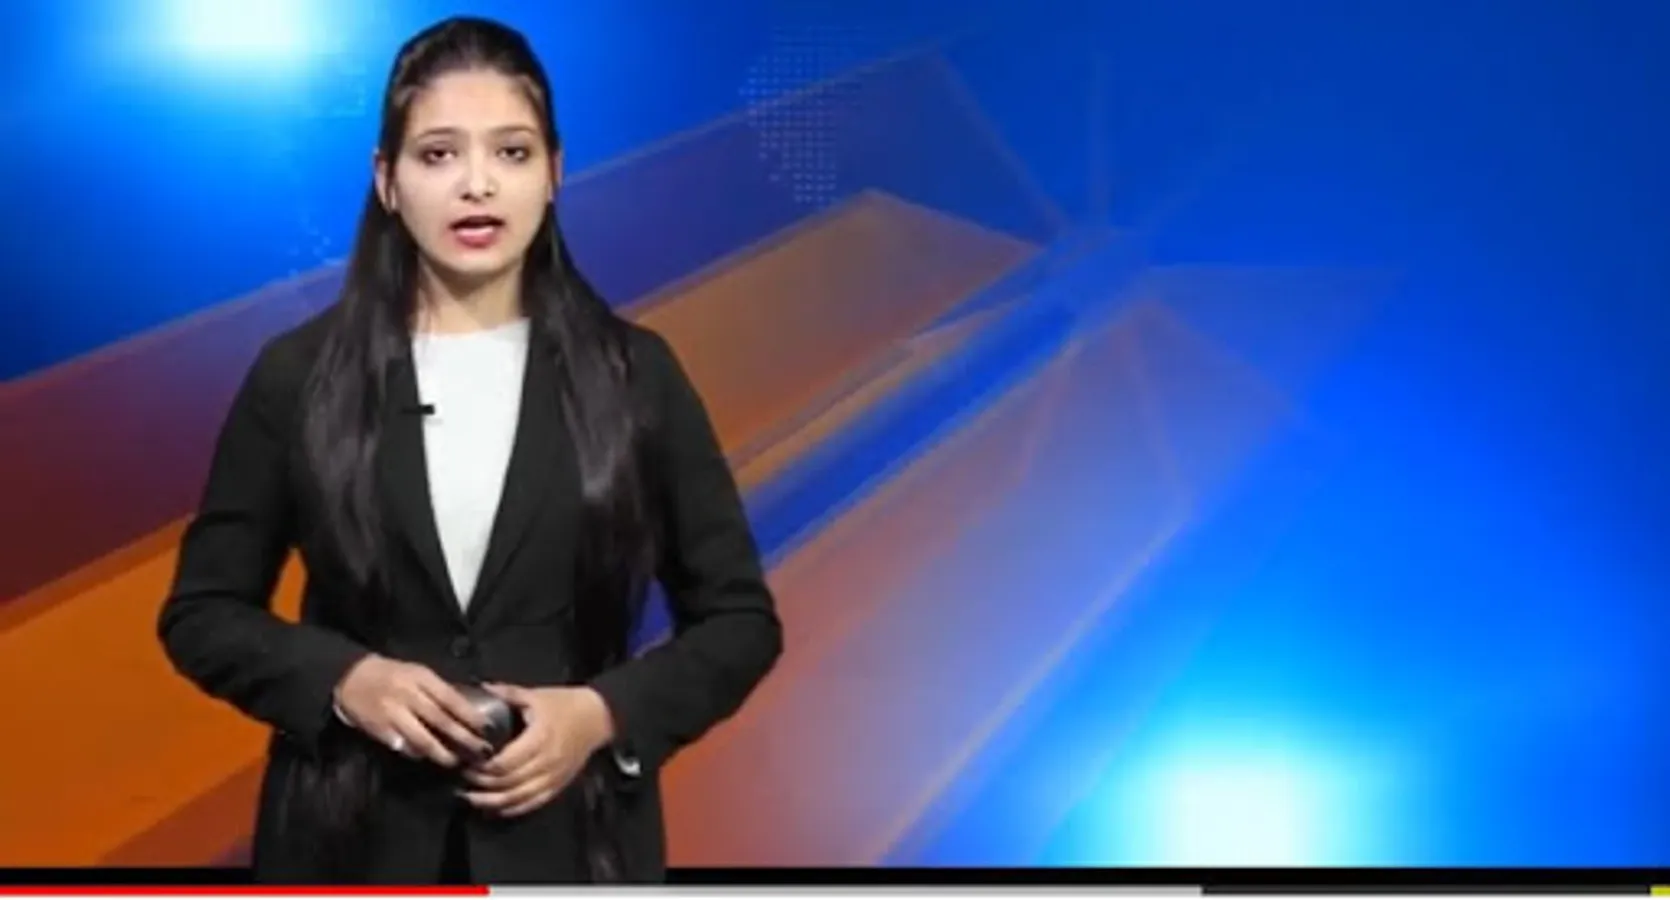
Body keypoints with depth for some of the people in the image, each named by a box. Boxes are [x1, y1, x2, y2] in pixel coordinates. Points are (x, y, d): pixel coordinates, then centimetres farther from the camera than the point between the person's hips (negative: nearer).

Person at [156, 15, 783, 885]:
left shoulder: (634, 373, 1)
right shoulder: (298, 375, 1)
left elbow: (739, 617, 5)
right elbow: (202, 611, 7)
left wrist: (605, 713, -12)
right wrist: (344, 680, -12)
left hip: (567, 846, 0)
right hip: (353, 847, 0)